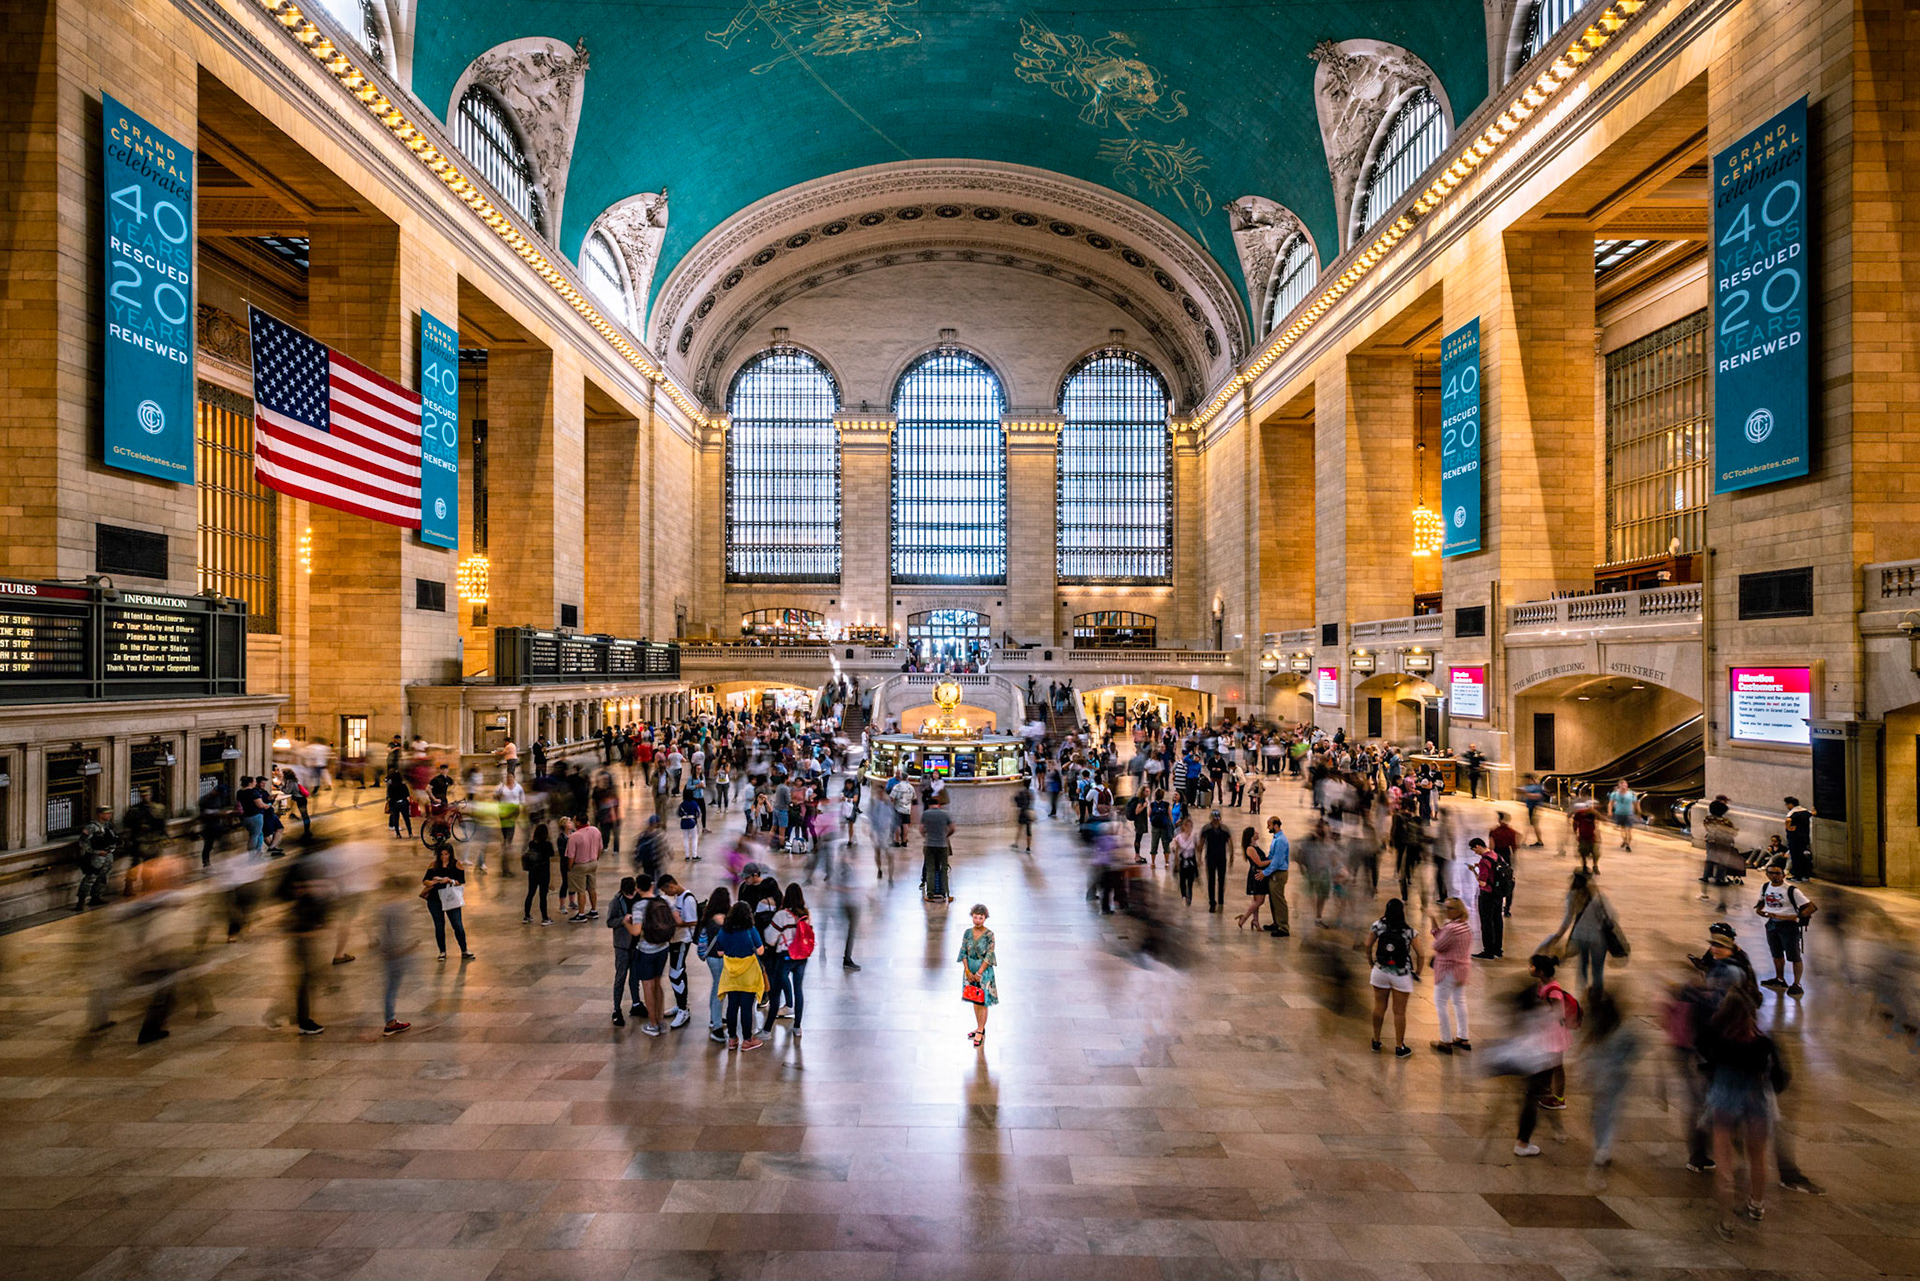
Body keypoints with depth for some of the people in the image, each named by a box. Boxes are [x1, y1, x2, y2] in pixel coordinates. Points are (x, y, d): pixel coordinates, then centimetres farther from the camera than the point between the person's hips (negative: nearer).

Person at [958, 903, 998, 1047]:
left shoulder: (989, 935, -13)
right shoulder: (968, 933, -1)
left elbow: (989, 956, -14)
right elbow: (963, 953, 1)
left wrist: (979, 973, -15)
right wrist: (967, 971, -8)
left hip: (984, 970, -4)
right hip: (970, 970, 5)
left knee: (983, 1002, 1)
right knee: (974, 1000, 14)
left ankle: (980, 1032, 10)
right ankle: (980, 1028, 29)